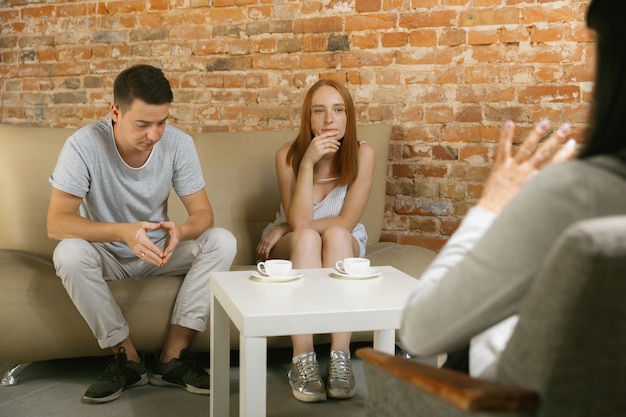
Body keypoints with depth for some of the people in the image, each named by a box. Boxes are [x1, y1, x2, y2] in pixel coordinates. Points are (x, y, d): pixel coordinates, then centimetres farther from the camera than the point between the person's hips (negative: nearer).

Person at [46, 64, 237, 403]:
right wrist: (123, 232, -45)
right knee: (68, 254, -34)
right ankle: (128, 358, -17)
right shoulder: (83, 145, -24)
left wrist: (181, 231, -39)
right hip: (106, 255, -2)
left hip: (158, 250, 2)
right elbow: (56, 223, -28)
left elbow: (203, 213, -13)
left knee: (222, 242, -22)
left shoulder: (178, 144, -15)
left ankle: (172, 357, -17)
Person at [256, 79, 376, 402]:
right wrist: (308, 163, -33)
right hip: (294, 249, 0)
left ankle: (340, 357, -38)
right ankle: (303, 360, -38)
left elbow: (346, 222, -16)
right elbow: (299, 223, -24)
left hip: (344, 248, 0)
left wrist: (283, 229, -16)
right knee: (306, 238, -35)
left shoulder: (363, 154, -15)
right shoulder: (288, 155, -16)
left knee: (336, 235, -34)